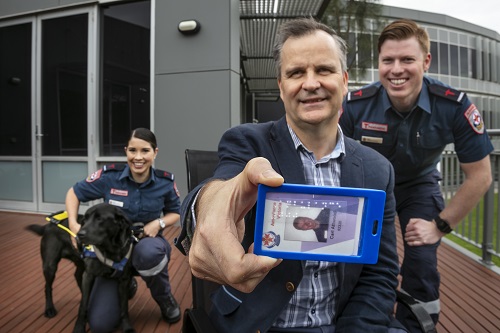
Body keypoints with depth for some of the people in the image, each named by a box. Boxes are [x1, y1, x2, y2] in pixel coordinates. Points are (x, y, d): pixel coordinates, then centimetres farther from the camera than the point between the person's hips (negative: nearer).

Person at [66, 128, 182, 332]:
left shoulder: (165, 182, -13)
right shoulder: (109, 176, -15)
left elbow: (175, 212, 4)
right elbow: (74, 193, 0)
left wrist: (159, 223, -18)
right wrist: (73, 224, -16)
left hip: (147, 244, -1)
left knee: (147, 251, -43)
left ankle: (165, 298, -7)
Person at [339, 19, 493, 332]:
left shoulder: (455, 106, -25)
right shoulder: (355, 106, -27)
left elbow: (479, 176, -13)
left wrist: (441, 225, -13)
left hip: (420, 186, 1)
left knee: (422, 269, -10)